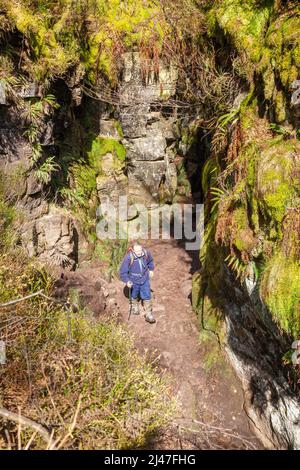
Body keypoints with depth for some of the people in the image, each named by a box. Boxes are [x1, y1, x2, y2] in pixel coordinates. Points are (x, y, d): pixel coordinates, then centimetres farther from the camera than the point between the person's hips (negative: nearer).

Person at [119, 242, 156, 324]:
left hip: (145, 280, 2)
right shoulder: (128, 257, -32)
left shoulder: (146, 253, -21)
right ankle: (134, 306, 56)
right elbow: (123, 272, -21)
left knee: (147, 297, 8)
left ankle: (148, 314, 23)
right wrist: (127, 281, -26)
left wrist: (151, 269, 15)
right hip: (134, 281, -2)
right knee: (134, 296, 24)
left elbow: (150, 261, 5)